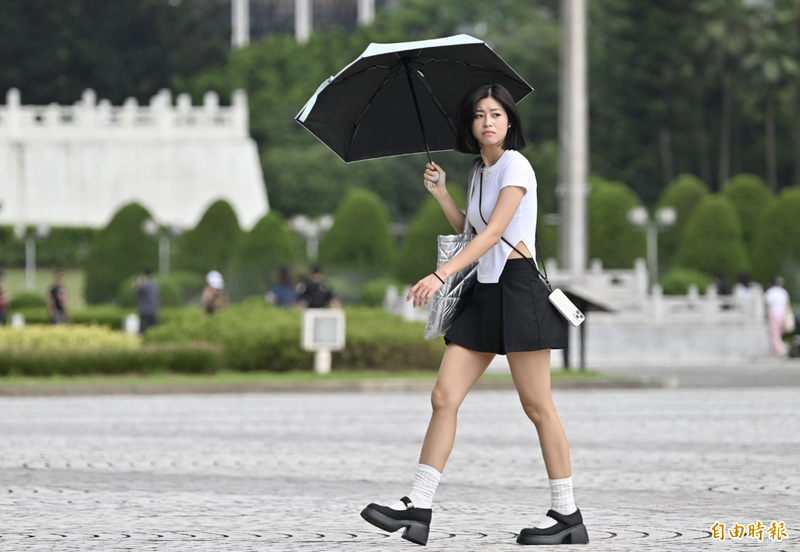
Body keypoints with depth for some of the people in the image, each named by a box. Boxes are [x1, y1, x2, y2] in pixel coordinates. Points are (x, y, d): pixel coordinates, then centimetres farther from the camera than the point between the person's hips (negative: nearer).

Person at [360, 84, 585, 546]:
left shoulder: (515, 165, -8)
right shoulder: (480, 171, 18)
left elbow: (493, 232, -18)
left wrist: (441, 275, -26)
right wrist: (442, 194, 14)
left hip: (518, 287, -8)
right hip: (484, 291, 8)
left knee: (537, 406, -5)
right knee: (444, 397, -1)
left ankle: (567, 514, 2)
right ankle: (418, 507, -3)